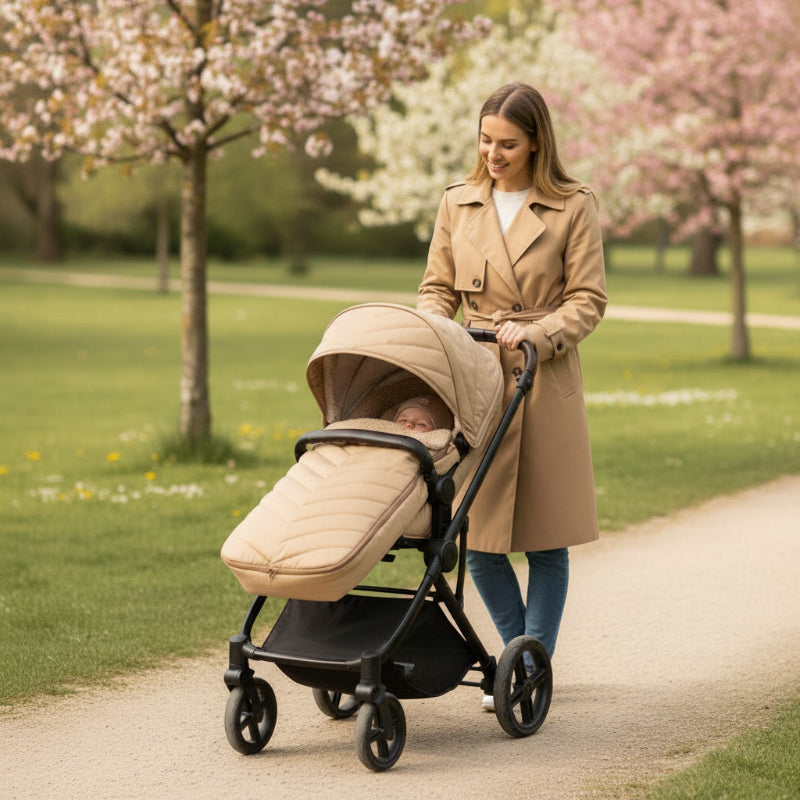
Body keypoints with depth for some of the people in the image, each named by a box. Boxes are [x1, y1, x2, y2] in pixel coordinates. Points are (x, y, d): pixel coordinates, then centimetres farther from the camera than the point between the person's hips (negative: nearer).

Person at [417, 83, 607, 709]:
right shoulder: (458, 204, 9)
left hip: (545, 383, -3)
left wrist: (534, 334, -18)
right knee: (478, 538, 3)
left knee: (545, 539, 2)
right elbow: (439, 289, 12)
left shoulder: (573, 207, -2)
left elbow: (588, 301, -3)